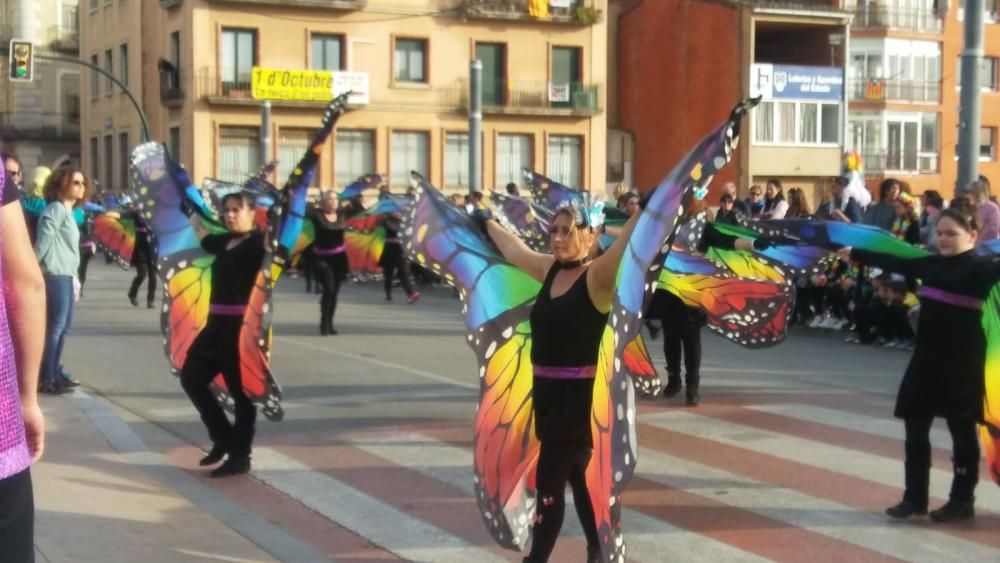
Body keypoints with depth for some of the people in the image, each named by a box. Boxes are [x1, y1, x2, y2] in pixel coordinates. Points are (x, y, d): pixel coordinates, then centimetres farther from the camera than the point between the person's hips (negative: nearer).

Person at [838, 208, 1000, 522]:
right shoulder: (930, 263, 8)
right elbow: (894, 262, 21)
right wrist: (855, 254, 31)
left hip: (962, 363, -6)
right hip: (927, 359, 7)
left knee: (962, 432, 6)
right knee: (915, 430, 9)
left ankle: (962, 501, 18)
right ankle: (915, 498, 18)